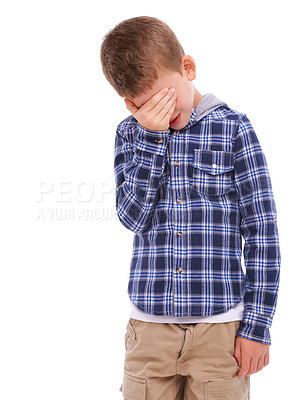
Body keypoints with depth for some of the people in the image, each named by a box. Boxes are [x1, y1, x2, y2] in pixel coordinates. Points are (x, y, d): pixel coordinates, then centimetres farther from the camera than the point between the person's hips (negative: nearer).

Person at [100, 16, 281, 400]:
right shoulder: (131, 133, 6)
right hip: (149, 325, 2)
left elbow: (262, 230, -3)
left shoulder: (233, 129, -3)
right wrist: (151, 135, -13)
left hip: (220, 326, -2)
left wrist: (257, 324, -5)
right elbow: (133, 216, -6)